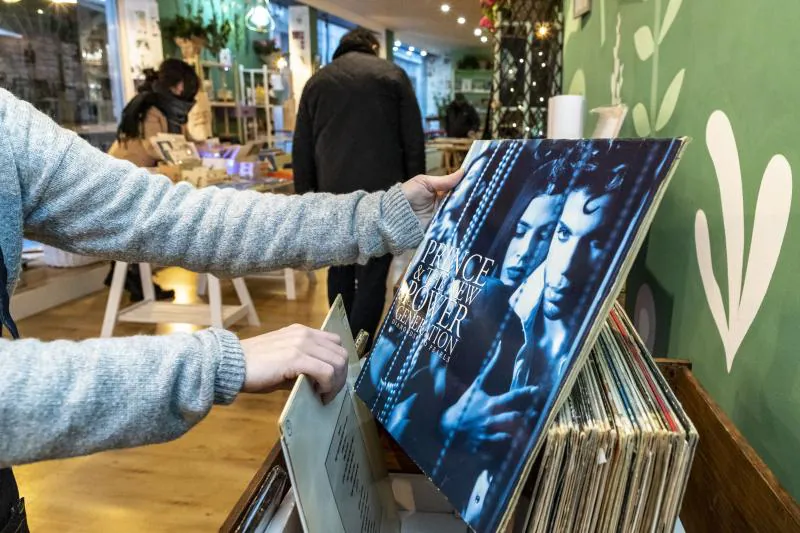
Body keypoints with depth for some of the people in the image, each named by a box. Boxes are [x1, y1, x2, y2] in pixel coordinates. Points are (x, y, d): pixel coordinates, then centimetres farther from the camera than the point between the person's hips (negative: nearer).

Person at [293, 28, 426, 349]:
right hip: (381, 189, -3)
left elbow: (301, 149, 11)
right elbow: (413, 140, 1)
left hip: (333, 191, 4)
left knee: (340, 269, 16)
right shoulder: (392, 74, 6)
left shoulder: (317, 81, 14)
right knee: (372, 275, 0)